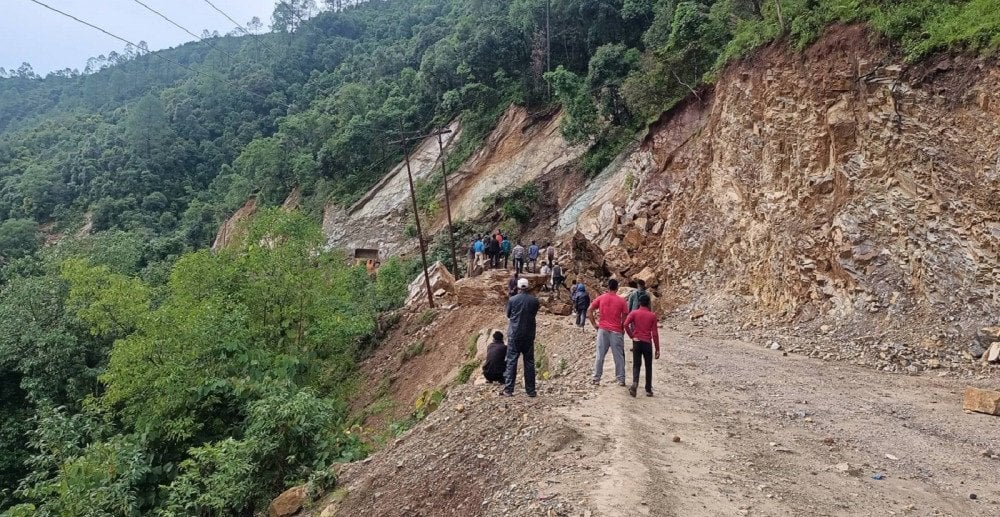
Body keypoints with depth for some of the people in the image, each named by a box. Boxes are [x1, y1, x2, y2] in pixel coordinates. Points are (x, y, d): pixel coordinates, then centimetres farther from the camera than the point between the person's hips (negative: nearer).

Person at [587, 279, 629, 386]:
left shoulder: (601, 298, 3)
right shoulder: (621, 301, 0)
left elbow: (589, 311, -2)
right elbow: (625, 317, -1)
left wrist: (594, 324, 5)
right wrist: (623, 329, 12)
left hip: (603, 330, 1)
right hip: (617, 331, -1)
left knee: (600, 355, 7)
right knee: (618, 356, 6)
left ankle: (596, 378, 8)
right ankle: (621, 379, 9)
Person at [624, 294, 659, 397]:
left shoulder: (634, 313, 0)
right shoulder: (652, 315, 0)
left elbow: (626, 324, -16)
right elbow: (655, 333, -1)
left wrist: (632, 336, -3)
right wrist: (657, 349, 3)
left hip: (637, 342, 0)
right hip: (647, 343, 0)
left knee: (636, 365, 7)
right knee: (648, 367, 11)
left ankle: (634, 383, -19)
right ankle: (648, 390, 14)